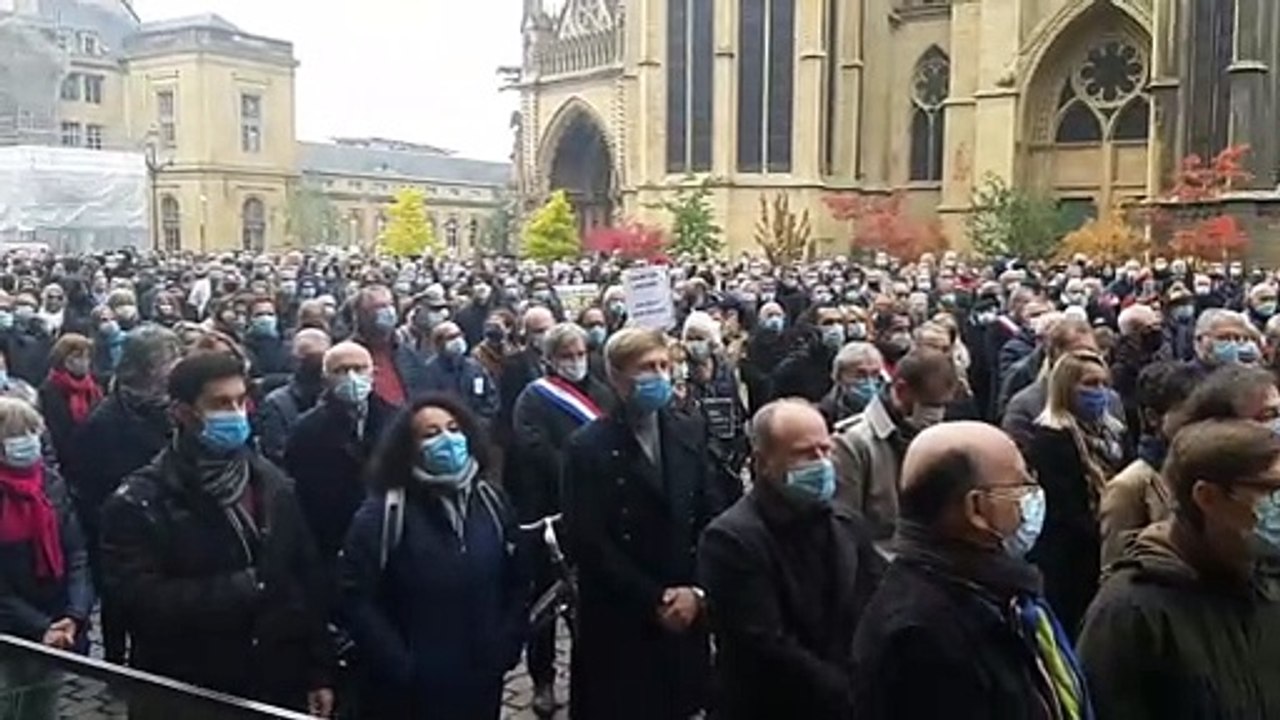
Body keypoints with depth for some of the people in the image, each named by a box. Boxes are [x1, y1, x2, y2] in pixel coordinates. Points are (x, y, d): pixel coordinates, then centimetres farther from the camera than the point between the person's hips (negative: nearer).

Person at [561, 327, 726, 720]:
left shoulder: (689, 432, 4)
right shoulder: (587, 447, -10)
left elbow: (711, 516, 3)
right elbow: (588, 543, -13)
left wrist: (695, 591, -8)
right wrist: (654, 599, -14)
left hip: (685, 612, 4)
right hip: (618, 620, -3)